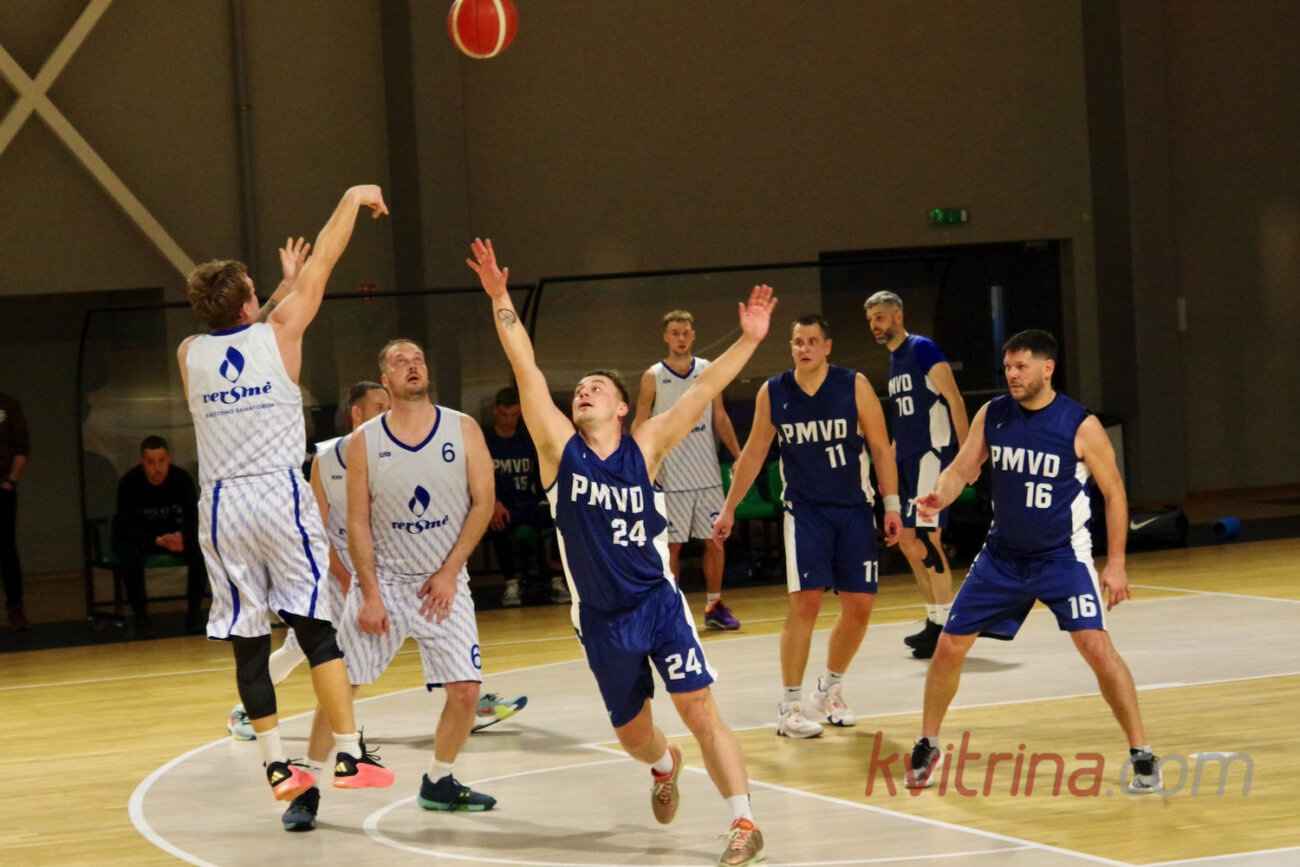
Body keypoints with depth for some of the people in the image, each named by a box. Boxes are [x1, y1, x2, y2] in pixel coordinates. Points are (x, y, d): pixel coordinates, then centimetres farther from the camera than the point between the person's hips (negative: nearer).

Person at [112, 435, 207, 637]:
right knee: (129, 554, -36)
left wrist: (181, 536, -36)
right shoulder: (128, 483, -21)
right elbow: (128, 528, -23)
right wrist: (158, 541, -39)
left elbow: (194, 520, -12)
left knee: (200, 549, -26)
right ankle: (141, 617, -24)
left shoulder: (182, 479, -15)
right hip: (136, 536, -2)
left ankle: (194, 613, -13)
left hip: (172, 534, 2)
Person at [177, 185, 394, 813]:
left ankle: (277, 765, 9)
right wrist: (352, 200, 22)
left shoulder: (189, 354, 8)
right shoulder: (277, 334, -2)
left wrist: (285, 286, 39)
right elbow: (322, 262, 9)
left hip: (222, 504, 3)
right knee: (316, 626, -1)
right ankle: (349, 755, -3)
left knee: (247, 638, 6)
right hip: (280, 496, -3)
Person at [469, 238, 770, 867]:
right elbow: (525, 367, -8)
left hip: (659, 601, -2)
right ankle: (664, 768, 50)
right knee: (631, 731, 15)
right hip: (601, 618, 2)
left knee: (699, 710, -13)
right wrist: (499, 299, -15)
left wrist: (748, 340, -17)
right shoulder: (559, 446, -1)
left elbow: (703, 389, -8)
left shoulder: (645, 448, -2)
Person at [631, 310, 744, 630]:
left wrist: (739, 456, 6)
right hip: (672, 478, -3)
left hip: (708, 473, 3)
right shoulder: (653, 377, -2)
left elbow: (720, 418, 12)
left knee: (715, 540, 4)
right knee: (672, 544, -1)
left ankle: (715, 605, 14)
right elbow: (640, 425, 0)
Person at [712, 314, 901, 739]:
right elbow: (754, 452, 8)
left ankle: (830, 690, 25)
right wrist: (728, 509, 9)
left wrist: (892, 505, -8)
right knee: (805, 600, -13)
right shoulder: (772, 392, -3)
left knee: (859, 604, 3)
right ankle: (788, 707, -7)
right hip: (804, 509, -1)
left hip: (853, 508, 1)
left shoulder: (854, 386, -7)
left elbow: (880, 447, -4)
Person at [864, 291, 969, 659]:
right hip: (907, 457, 9)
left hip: (932, 452, -9)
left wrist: (966, 452, -21)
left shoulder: (922, 349, -9)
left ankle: (945, 624, -8)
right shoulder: (893, 359, 16)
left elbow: (954, 400, -15)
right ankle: (934, 620, 18)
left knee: (926, 537, -12)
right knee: (906, 538, 9)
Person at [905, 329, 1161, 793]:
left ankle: (1141, 755, -9)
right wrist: (939, 496, -21)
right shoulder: (991, 415, -3)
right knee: (948, 647, 4)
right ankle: (927, 747, 23)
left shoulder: (1081, 425, -14)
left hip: (1062, 555, -4)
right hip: (1002, 555, 4)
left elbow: (1114, 493, -6)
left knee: (1096, 646, -20)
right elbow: (961, 468, 2)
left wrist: (1115, 563, -9)